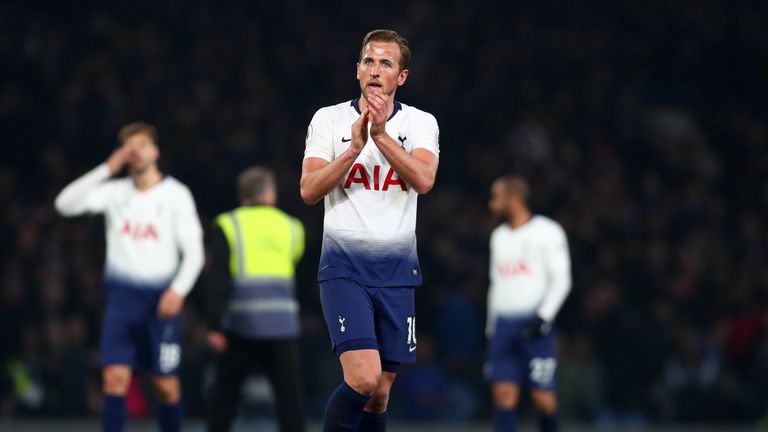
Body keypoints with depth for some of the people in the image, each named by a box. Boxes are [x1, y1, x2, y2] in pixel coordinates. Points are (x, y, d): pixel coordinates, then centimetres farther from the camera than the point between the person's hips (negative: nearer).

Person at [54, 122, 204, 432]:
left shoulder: (176, 194, 1)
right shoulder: (115, 191, 6)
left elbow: (194, 252, 0)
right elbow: (65, 204, -8)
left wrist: (178, 290, -16)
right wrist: (107, 169, -12)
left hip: (161, 298, -1)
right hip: (121, 294, 1)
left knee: (165, 383, 1)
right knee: (115, 377, -10)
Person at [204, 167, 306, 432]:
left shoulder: (228, 225, 3)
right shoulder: (290, 226, 13)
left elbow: (219, 279, -5)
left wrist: (214, 326, -7)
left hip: (242, 323, -1)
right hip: (284, 322, 1)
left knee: (225, 389, 10)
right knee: (289, 391, 1)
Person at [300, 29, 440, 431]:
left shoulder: (420, 123, 5)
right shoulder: (328, 118, 3)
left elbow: (423, 180, -13)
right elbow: (308, 190, -7)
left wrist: (381, 134, -22)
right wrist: (355, 148, -18)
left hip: (397, 269, 2)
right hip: (344, 266, -2)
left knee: (379, 394, 6)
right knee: (363, 379, -20)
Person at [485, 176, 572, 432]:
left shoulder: (547, 232, -2)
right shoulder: (498, 236, 18)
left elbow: (561, 280, -5)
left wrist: (543, 317, -15)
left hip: (534, 324, -5)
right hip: (503, 324, 5)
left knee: (542, 395, -6)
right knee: (503, 392, -5)